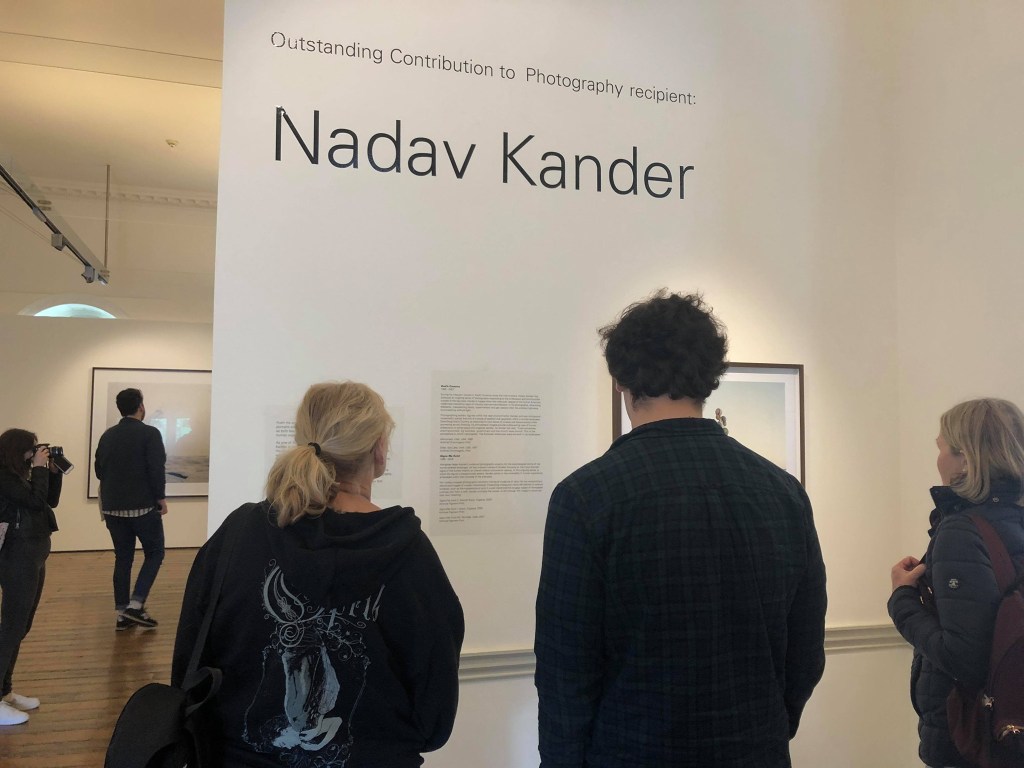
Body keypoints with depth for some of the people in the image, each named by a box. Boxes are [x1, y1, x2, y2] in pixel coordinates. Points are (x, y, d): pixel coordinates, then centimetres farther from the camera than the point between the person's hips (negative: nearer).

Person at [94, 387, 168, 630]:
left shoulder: (107, 435, 7)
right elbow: (156, 469, -17)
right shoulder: (150, 433, -12)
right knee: (154, 553, 7)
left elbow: (99, 469, 12)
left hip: (113, 506, 6)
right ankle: (135, 605, -5)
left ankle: (122, 613, 12)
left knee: (122, 558, 12)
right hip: (143, 505, -6)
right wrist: (161, 497, -6)